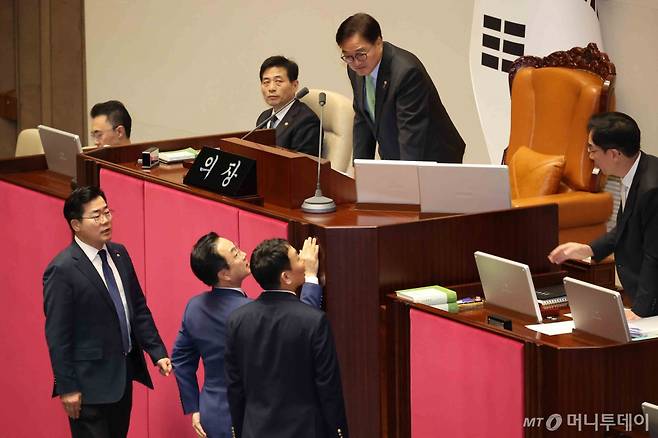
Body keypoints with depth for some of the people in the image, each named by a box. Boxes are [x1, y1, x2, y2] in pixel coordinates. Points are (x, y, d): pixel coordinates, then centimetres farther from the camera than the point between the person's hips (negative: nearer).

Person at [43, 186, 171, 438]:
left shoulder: (119, 254, 6)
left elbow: (139, 308, 13)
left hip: (124, 374, 7)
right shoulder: (62, 270, -17)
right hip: (91, 382, -7)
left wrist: (157, 352, 4)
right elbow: (57, 335, -16)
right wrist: (67, 387, -15)